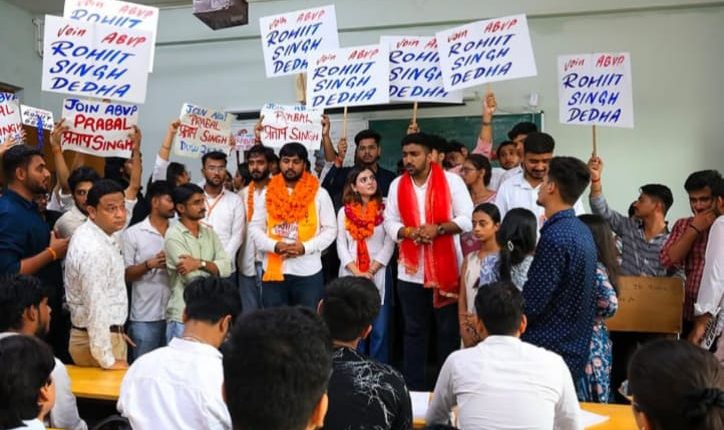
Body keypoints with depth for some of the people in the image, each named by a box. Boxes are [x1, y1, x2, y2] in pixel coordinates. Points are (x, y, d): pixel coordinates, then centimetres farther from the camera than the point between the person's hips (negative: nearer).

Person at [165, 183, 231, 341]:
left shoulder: (209, 233, 10)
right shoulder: (173, 236, -10)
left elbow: (227, 267, -2)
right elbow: (194, 278, -17)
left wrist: (200, 263, -17)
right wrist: (213, 267, 1)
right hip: (183, 316, -6)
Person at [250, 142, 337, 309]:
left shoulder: (319, 194, 0)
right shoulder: (267, 193, 6)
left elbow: (330, 229, 1)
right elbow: (255, 228, 7)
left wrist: (305, 247, -13)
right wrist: (275, 245, -11)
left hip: (308, 272, -1)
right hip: (274, 271, 2)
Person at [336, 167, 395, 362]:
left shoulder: (384, 210, 3)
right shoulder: (344, 212, 9)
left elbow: (389, 244, -3)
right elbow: (341, 246, 3)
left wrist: (371, 271, -11)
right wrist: (358, 273, -9)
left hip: (379, 277, -1)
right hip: (351, 277, 2)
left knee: (380, 330, 0)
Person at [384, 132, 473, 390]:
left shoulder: (451, 181, -4)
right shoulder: (397, 184, 6)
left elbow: (467, 219, -6)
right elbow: (390, 222, 5)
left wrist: (438, 229, -19)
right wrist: (410, 232, -14)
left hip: (447, 270, -2)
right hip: (410, 272, 3)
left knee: (449, 331, 9)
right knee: (414, 331, 12)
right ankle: (413, 387, 24)